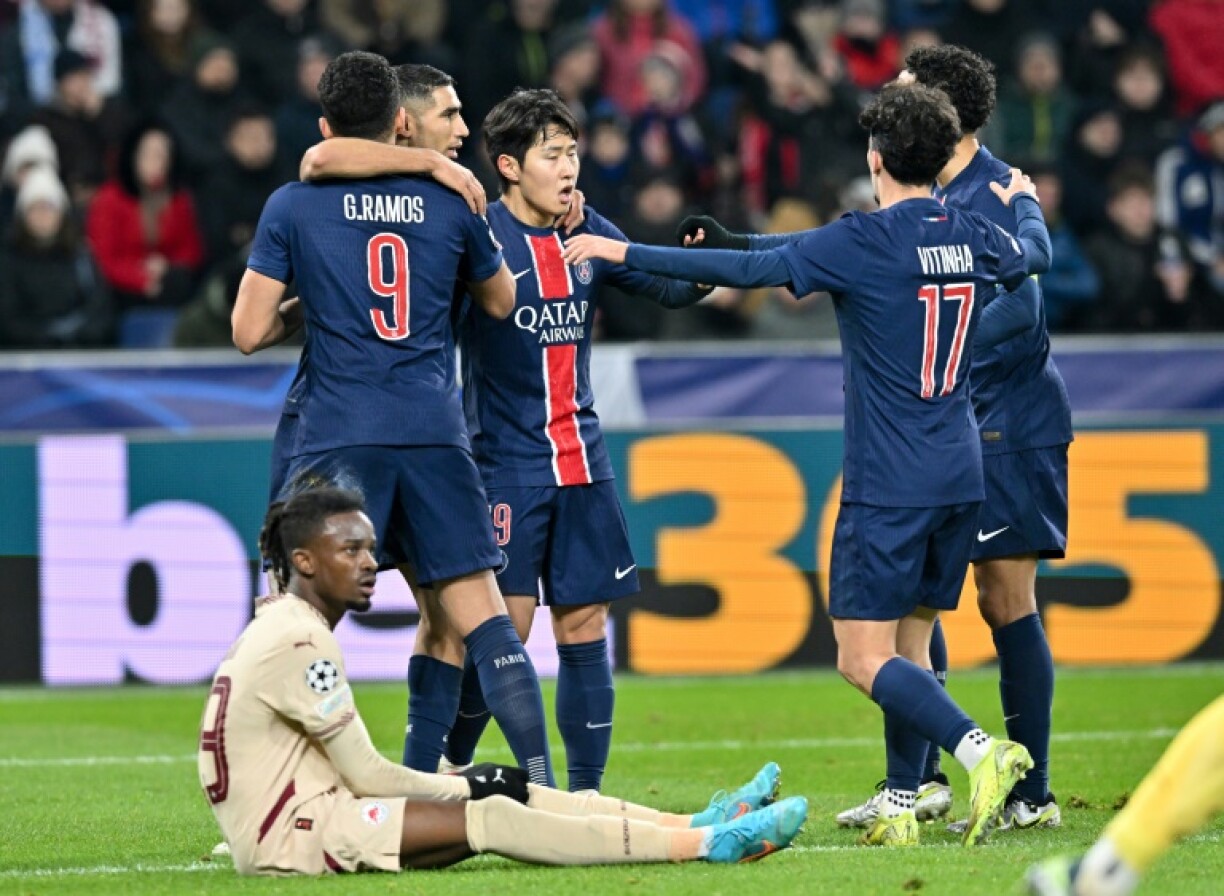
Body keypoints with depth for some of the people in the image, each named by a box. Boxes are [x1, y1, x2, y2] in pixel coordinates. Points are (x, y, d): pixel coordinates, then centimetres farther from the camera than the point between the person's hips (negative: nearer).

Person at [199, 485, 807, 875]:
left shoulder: (288, 627, 15)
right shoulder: (298, 642, -17)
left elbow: (349, 770, 15)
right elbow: (366, 775, -14)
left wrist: (458, 784, 5)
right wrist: (459, 788, 0)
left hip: (306, 807, 10)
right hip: (289, 838, -10)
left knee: (502, 787, 4)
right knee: (489, 817, -19)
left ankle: (692, 825, -2)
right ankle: (709, 845, -23)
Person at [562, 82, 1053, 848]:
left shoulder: (863, 241, -13)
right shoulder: (975, 238, 7)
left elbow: (748, 268, -16)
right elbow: (1036, 254, 30)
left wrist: (625, 253, -10)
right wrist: (1025, 201, 53)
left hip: (888, 485, -7)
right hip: (960, 479, 7)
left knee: (864, 657, -7)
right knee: (910, 643, 14)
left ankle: (978, 749, -26)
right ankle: (901, 807, 13)